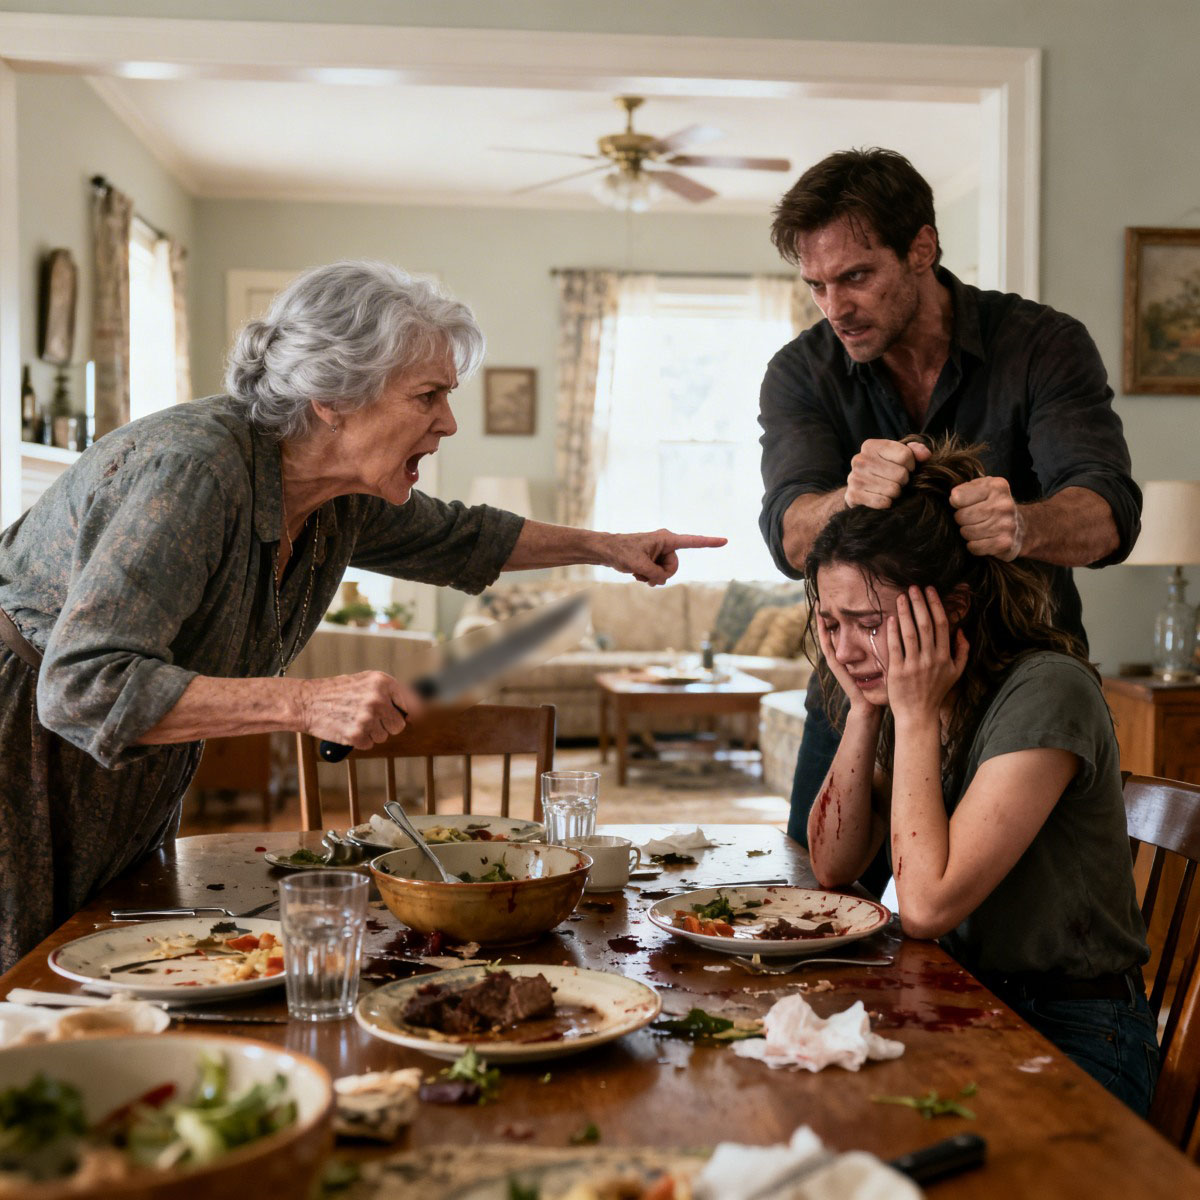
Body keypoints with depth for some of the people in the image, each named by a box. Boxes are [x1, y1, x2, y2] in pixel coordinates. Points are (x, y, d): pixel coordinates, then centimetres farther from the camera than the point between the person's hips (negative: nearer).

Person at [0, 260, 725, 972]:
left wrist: (605, 547, 15)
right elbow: (82, 687, -38)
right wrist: (306, 704, -43)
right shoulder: (193, 471, -32)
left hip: (138, 781, 8)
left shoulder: (345, 497, -6)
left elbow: (455, 539, 16)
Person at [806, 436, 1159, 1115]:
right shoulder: (908, 688, 2)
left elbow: (927, 906, -25)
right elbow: (835, 867, 2)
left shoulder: (1044, 693, -22)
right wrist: (864, 708, -7)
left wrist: (917, 715, -21)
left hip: (1074, 1040, -6)